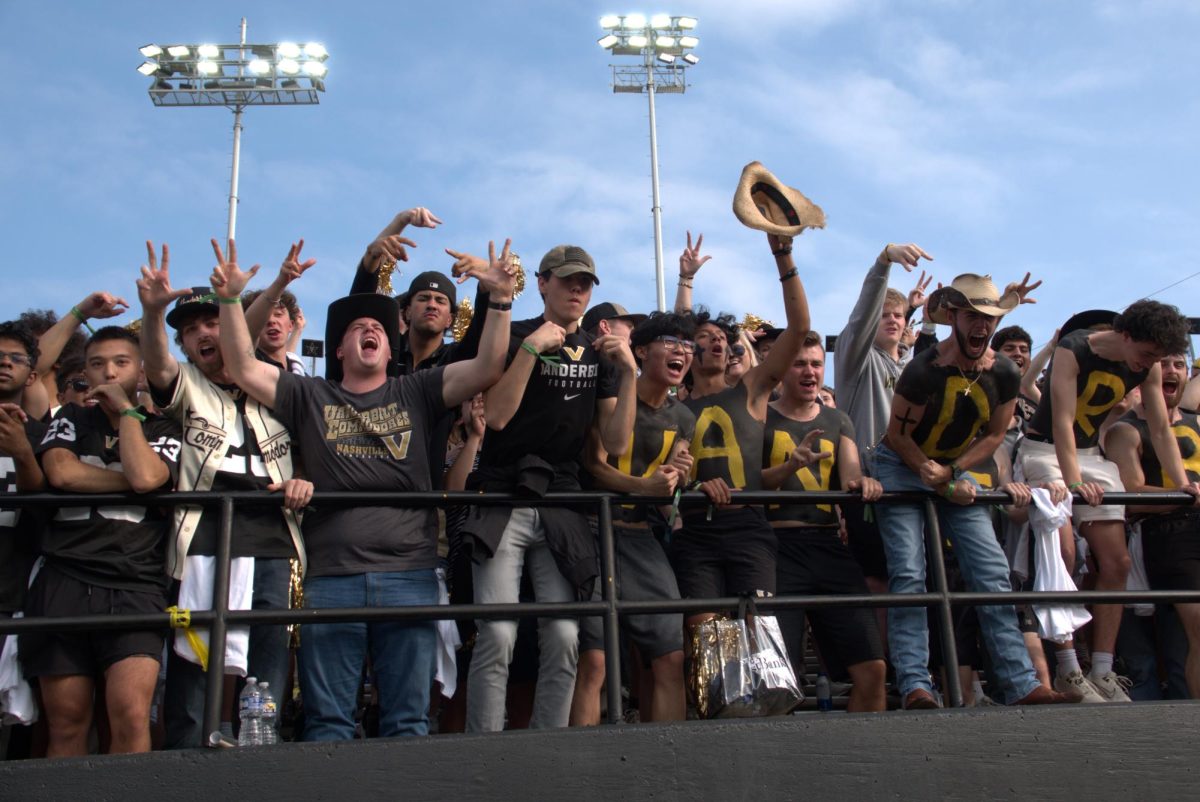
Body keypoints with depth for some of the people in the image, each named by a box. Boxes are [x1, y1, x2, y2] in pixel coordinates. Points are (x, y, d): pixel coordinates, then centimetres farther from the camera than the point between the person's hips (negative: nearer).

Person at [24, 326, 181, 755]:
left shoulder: (161, 430, 13)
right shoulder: (70, 419, 19)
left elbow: (145, 476, -9)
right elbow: (61, 472, -3)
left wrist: (126, 410, 2)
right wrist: (132, 482, -1)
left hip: (135, 586, -2)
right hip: (65, 581, 2)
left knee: (131, 715, -17)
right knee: (65, 723, 2)